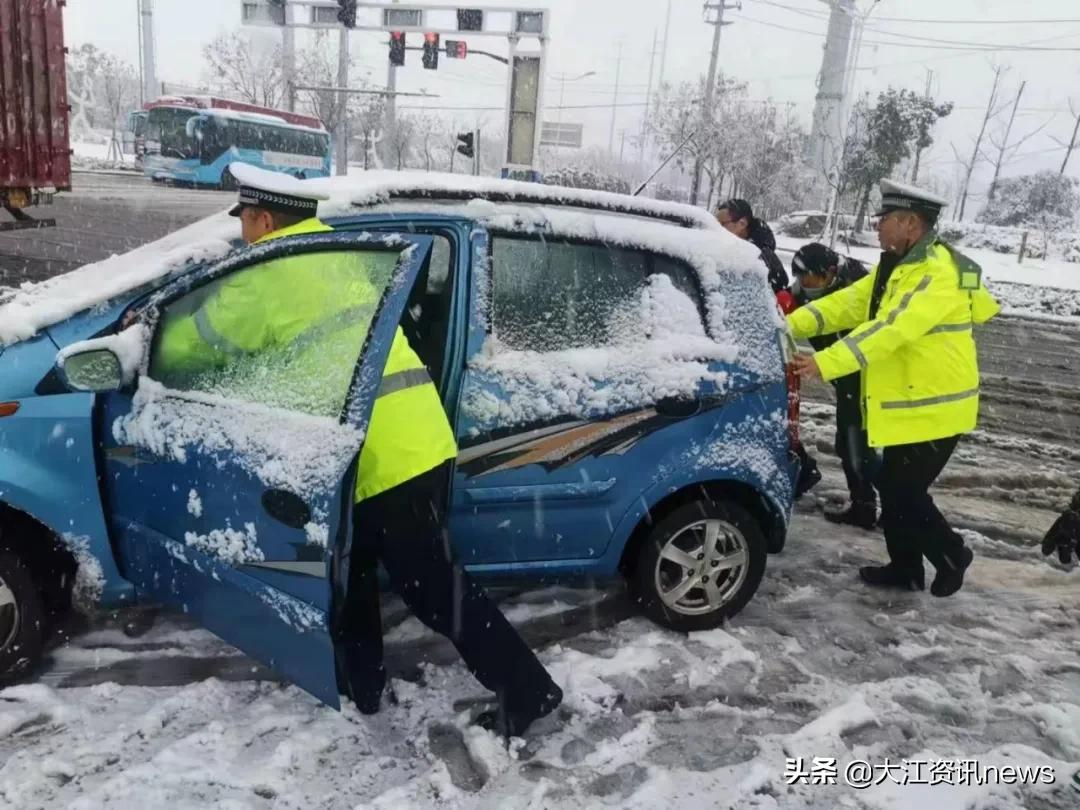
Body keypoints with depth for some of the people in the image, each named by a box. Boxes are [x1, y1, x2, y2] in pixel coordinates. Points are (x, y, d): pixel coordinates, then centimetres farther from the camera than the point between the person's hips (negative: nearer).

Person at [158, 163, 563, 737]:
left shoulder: (269, 276, -5)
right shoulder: (338, 258, 20)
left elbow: (190, 344, 7)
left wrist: (152, 347, 28)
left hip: (384, 456, -9)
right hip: (416, 440, 9)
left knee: (433, 588, 0)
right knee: (352, 569, 22)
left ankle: (527, 690, 10)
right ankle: (361, 684, 35)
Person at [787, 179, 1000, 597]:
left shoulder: (939, 275, -23)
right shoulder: (894, 267, 10)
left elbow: (891, 330, -34)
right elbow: (845, 304, 3)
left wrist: (826, 363, -42)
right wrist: (792, 325, -11)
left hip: (935, 408, -9)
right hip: (906, 403, 9)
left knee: (905, 493, -1)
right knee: (892, 487, 15)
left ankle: (952, 555, 24)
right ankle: (905, 568, 31)